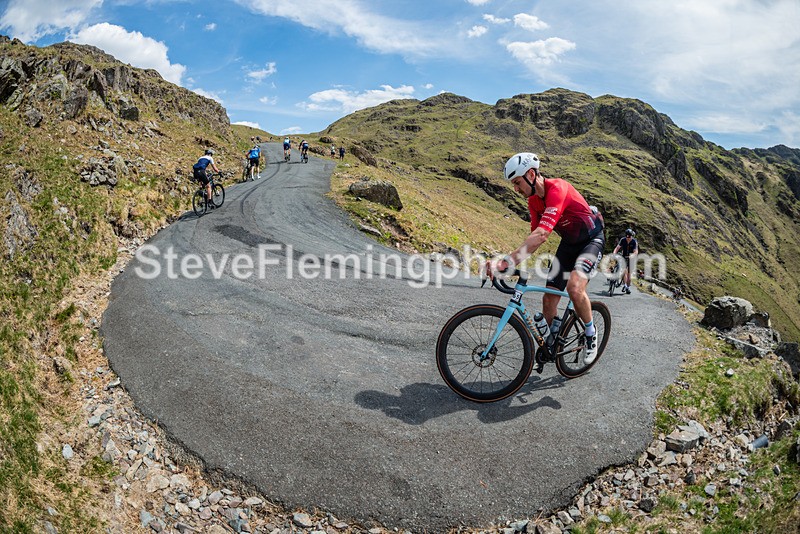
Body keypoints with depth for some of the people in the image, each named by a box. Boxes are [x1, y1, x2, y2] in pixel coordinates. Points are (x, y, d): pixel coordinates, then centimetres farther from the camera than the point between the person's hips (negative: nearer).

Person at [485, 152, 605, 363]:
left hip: (592, 239, -7)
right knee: (548, 299, 0)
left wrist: (506, 262, -50)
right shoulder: (533, 200, -6)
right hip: (568, 242, 7)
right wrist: (507, 264, -16)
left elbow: (541, 235, -43)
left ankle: (591, 333, -3)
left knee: (575, 287, -30)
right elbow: (535, 237, -3)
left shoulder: (557, 189, -32)